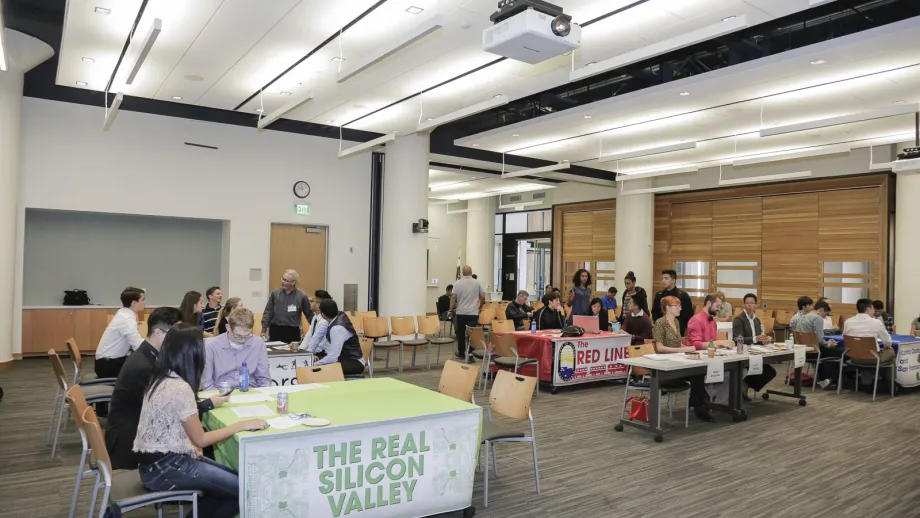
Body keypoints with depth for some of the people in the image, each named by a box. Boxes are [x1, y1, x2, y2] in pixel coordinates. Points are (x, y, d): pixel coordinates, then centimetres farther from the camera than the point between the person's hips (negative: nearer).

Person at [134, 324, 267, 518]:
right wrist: (241, 425, -12)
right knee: (242, 489, -7)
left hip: (158, 459, 9)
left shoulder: (161, 378, 4)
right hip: (163, 468, -9)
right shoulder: (179, 388, -24)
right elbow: (201, 440, -17)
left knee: (234, 478, 10)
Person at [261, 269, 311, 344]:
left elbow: (309, 315, 4)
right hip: (275, 330, 2)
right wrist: (264, 330, 3)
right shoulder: (275, 293, 3)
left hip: (292, 331, -2)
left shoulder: (302, 296, -3)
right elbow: (268, 312, 7)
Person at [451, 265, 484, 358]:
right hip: (473, 313, 0)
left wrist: (451, 309, 2)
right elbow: (483, 296, 2)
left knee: (461, 334, 14)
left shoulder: (458, 283, -2)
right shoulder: (477, 283, 1)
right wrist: (480, 306, 18)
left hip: (461, 312, 1)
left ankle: (461, 353, 25)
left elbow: (453, 297, -7)